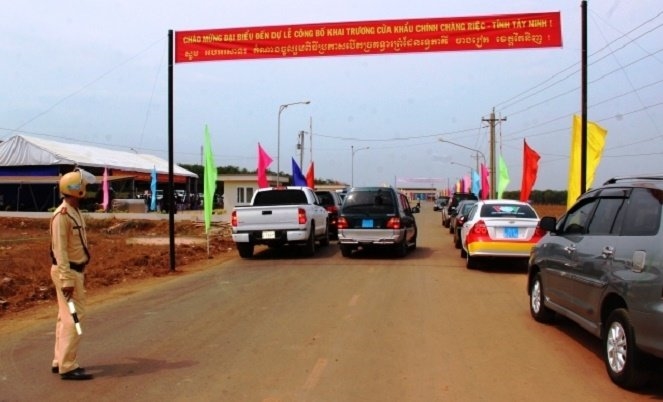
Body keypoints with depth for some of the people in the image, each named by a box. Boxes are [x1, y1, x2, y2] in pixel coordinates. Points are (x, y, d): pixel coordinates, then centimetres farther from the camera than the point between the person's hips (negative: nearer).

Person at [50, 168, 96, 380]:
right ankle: (67, 366, -3)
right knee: (73, 316, -8)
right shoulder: (62, 215, -19)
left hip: (75, 270, 10)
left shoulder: (75, 212, 12)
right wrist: (66, 279, -26)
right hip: (67, 271, -10)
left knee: (66, 316, 15)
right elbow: (59, 250, -23)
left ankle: (60, 361, 24)